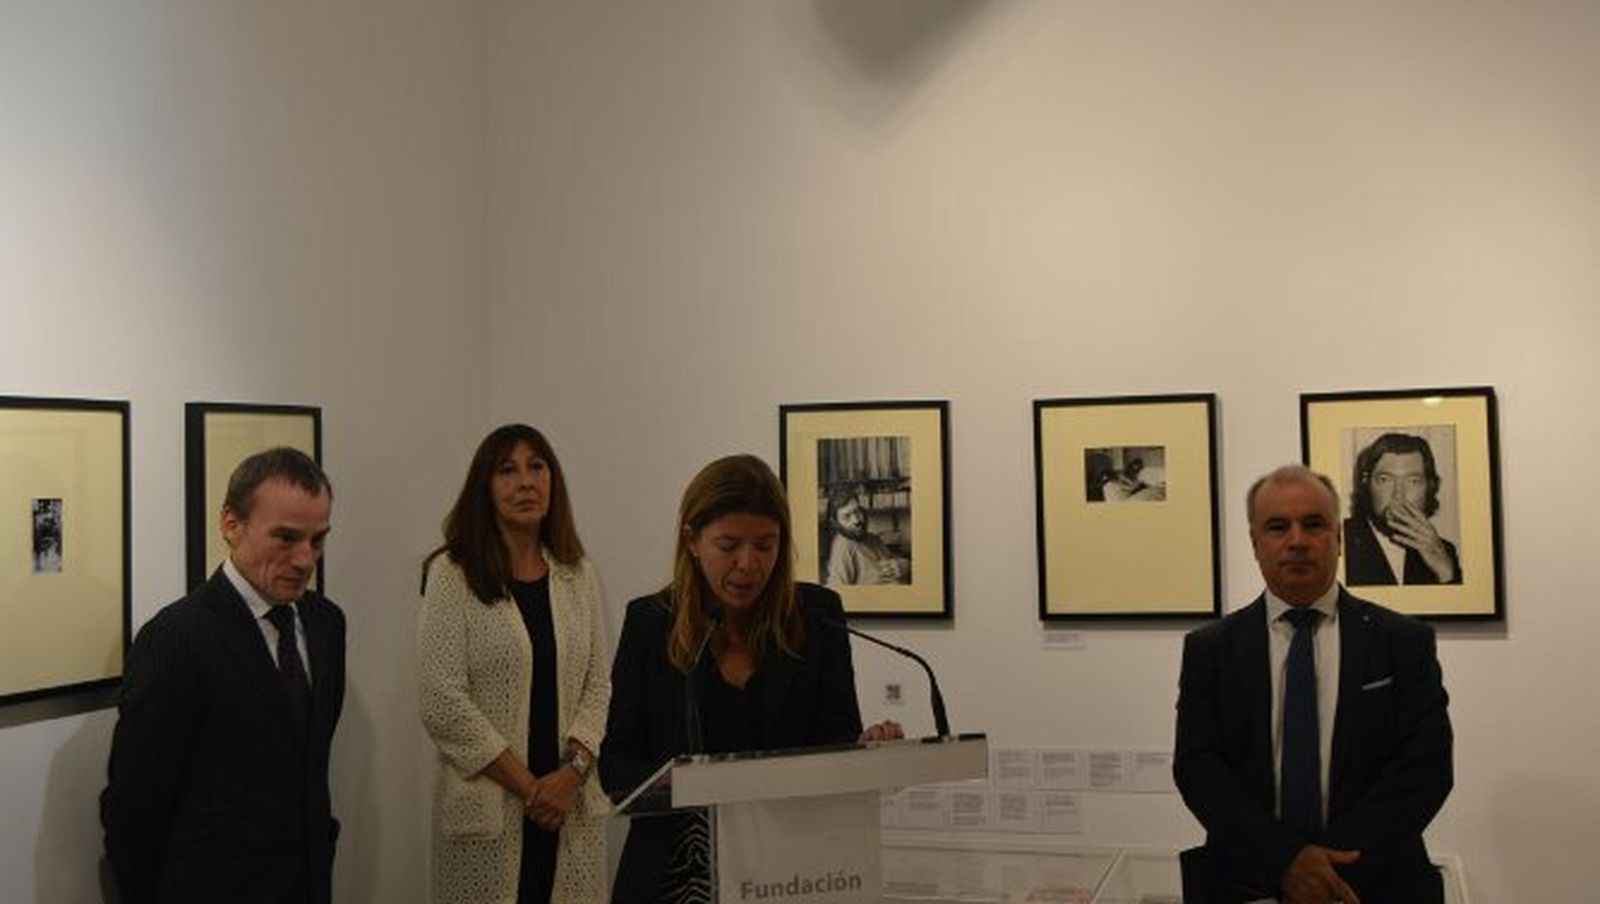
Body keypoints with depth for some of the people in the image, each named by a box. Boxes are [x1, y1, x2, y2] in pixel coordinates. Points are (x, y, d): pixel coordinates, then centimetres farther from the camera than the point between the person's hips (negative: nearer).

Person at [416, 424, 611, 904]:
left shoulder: (579, 577, 9)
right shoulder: (452, 575, -4)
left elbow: (597, 687, 8)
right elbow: (443, 703, -9)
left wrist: (572, 772, -8)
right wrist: (527, 786, -10)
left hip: (571, 806, 4)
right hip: (487, 806, -3)